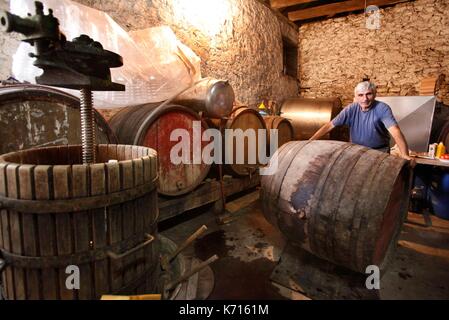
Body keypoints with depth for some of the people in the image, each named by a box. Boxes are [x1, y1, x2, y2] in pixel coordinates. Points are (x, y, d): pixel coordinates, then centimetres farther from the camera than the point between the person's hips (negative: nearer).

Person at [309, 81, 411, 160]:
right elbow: (329, 126, -12)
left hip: (379, 150, -2)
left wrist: (405, 155, -45)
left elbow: (395, 131, -30)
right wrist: (310, 141, -21)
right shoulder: (351, 109, -11)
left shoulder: (382, 109, -19)